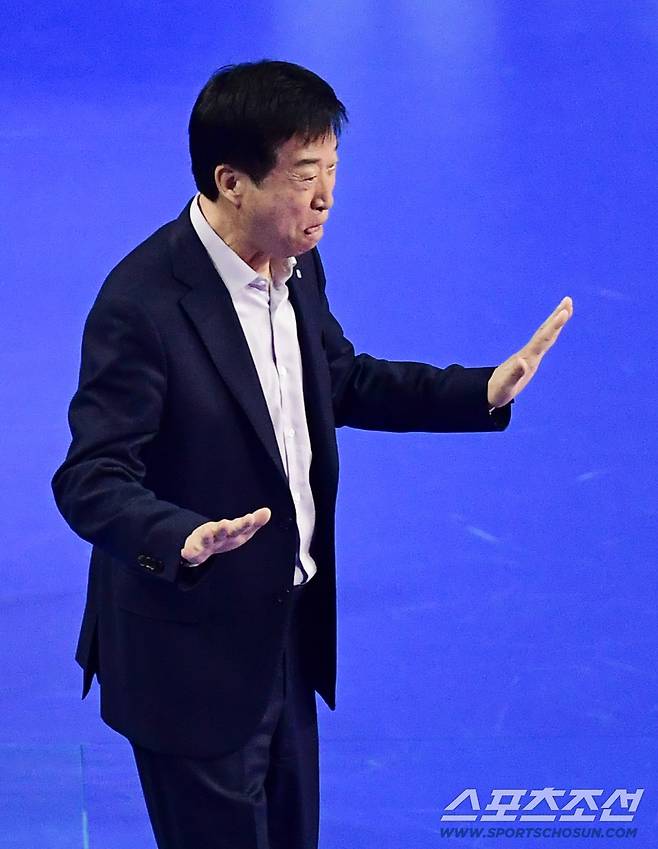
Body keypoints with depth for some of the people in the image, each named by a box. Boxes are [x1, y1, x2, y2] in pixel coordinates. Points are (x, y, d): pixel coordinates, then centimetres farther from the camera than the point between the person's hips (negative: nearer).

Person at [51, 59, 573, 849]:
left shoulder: (296, 266, -1)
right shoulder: (142, 303, -26)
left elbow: (344, 383, 15)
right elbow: (91, 481, -25)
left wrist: (486, 389, 5)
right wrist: (183, 541, -45)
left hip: (288, 629, 8)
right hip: (192, 655, -8)